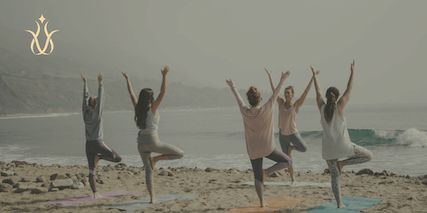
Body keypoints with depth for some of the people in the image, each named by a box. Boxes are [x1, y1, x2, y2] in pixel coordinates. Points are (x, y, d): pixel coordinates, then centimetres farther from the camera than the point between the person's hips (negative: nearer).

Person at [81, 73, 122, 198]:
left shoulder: (85, 112, 3)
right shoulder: (97, 113, -10)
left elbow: (86, 97, 11)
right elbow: (101, 98, -13)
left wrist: (85, 83, 17)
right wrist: (100, 83, -14)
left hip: (88, 144, 6)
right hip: (98, 143, -6)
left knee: (92, 170, 6)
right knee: (118, 158, 3)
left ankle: (95, 193, 3)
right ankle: (99, 157, -7)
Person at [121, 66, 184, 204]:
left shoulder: (138, 108, 3)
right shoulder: (152, 108, -10)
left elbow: (131, 94, 14)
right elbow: (163, 92, -17)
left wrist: (127, 79, 23)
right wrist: (164, 76, -21)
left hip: (141, 142, 6)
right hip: (153, 141, -6)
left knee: (148, 170, 11)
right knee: (179, 154, 4)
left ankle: (152, 198, 4)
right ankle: (155, 159, -3)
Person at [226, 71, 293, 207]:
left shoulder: (245, 113, -6)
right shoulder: (265, 110, -14)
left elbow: (239, 99, 11)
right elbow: (275, 95, -6)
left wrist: (233, 87, 26)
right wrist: (282, 80, 3)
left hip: (253, 151, 4)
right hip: (267, 148, -4)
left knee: (258, 178, 12)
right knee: (287, 162, 10)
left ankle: (262, 202, 8)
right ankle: (267, 172, -6)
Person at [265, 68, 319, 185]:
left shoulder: (296, 105, -11)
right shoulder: (281, 102, -3)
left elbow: (306, 91, -16)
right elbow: (274, 89, 2)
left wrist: (313, 77, -21)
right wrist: (269, 75, 7)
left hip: (293, 133, -2)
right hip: (282, 135, 2)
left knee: (304, 149, -25)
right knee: (288, 158, 5)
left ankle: (291, 147, 7)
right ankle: (293, 179, 17)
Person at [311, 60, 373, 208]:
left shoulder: (322, 108, -2)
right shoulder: (339, 107, -11)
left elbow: (318, 91, 12)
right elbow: (349, 89, -4)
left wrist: (314, 75, 24)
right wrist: (352, 71, 5)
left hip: (328, 148, 4)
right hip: (343, 146, -4)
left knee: (335, 175, 10)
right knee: (368, 156, 12)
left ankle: (339, 203, 5)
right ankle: (343, 163, 1)